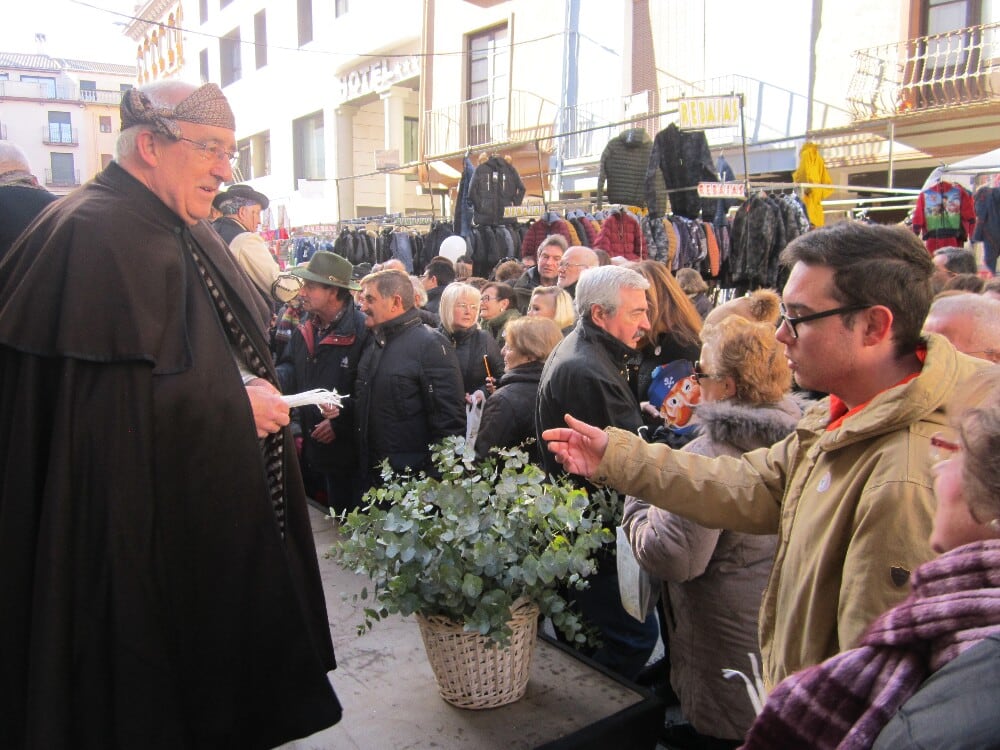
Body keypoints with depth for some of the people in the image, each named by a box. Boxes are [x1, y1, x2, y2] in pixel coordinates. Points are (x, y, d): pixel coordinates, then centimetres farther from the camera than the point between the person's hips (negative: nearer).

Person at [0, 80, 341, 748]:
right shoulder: (92, 233, -18)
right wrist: (234, 406, -18)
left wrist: (259, 394, 0)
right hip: (141, 533, -9)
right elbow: (102, 398, -27)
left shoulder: (191, 236, 12)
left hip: (219, 519, 9)